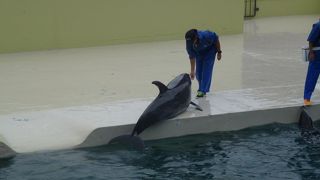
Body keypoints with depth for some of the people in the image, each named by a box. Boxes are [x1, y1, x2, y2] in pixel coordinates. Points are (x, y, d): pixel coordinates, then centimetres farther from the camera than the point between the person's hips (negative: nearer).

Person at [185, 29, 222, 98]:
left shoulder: (206, 36, -40)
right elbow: (192, 57, -21)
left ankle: (202, 90, -9)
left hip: (210, 50, -3)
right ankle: (201, 88, 25)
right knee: (198, 71, 3)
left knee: (207, 70, -12)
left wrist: (219, 52, -11)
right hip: (199, 52, 3)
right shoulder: (189, 43, -30)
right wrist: (192, 71, -22)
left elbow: (216, 39, -20)